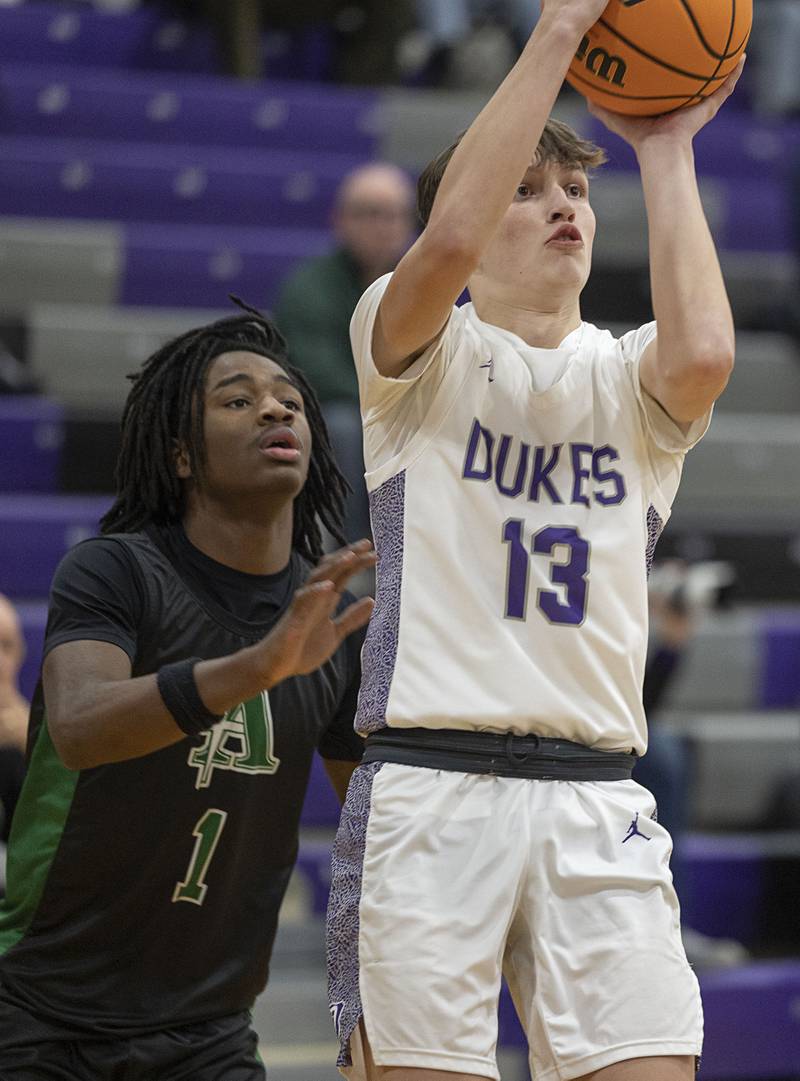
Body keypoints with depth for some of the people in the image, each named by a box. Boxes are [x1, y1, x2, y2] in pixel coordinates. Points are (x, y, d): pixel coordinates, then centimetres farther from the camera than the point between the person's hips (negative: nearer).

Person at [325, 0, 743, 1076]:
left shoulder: (626, 379, 14)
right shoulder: (423, 358, 6)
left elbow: (702, 355, -11)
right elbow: (450, 237, -16)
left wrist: (665, 151, -2)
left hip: (597, 795, 3)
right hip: (429, 781, -3)